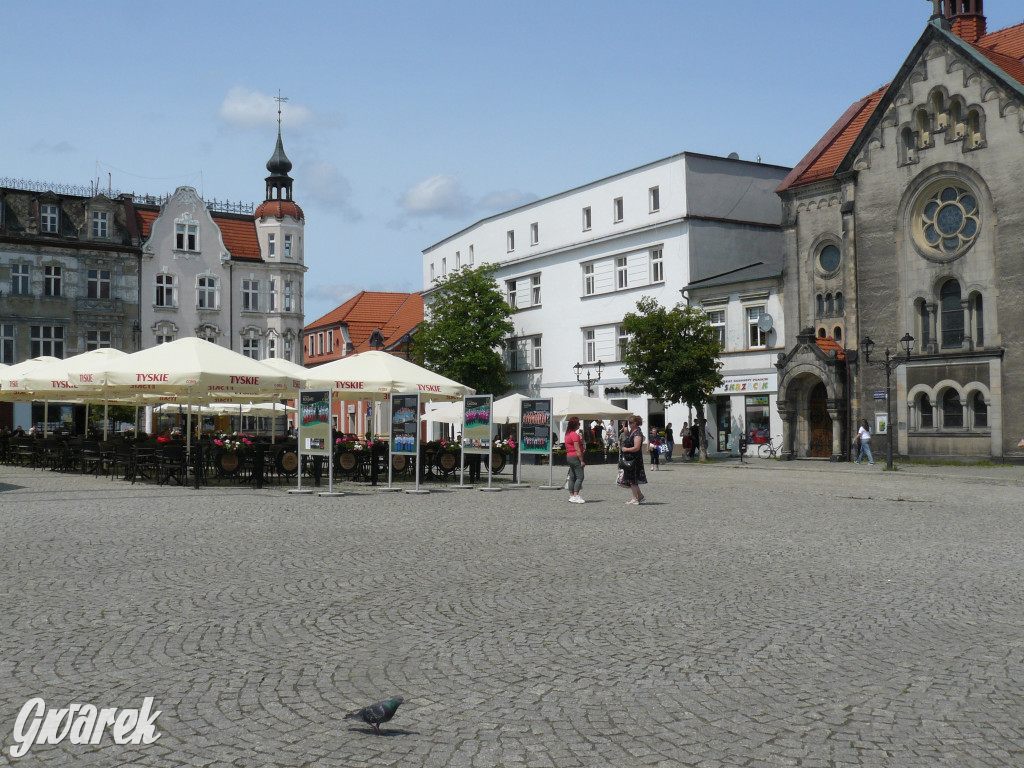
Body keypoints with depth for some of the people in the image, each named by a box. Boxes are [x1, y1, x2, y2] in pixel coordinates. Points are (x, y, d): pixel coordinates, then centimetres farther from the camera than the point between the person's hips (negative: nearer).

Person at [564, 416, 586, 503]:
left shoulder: (567, 434, 14)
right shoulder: (575, 434, -15)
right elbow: (577, 449, -18)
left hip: (569, 457, 10)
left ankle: (571, 495, 11)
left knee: (572, 477, 11)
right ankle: (576, 496, -18)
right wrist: (582, 461, -17)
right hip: (575, 457, -10)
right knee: (580, 477, -11)